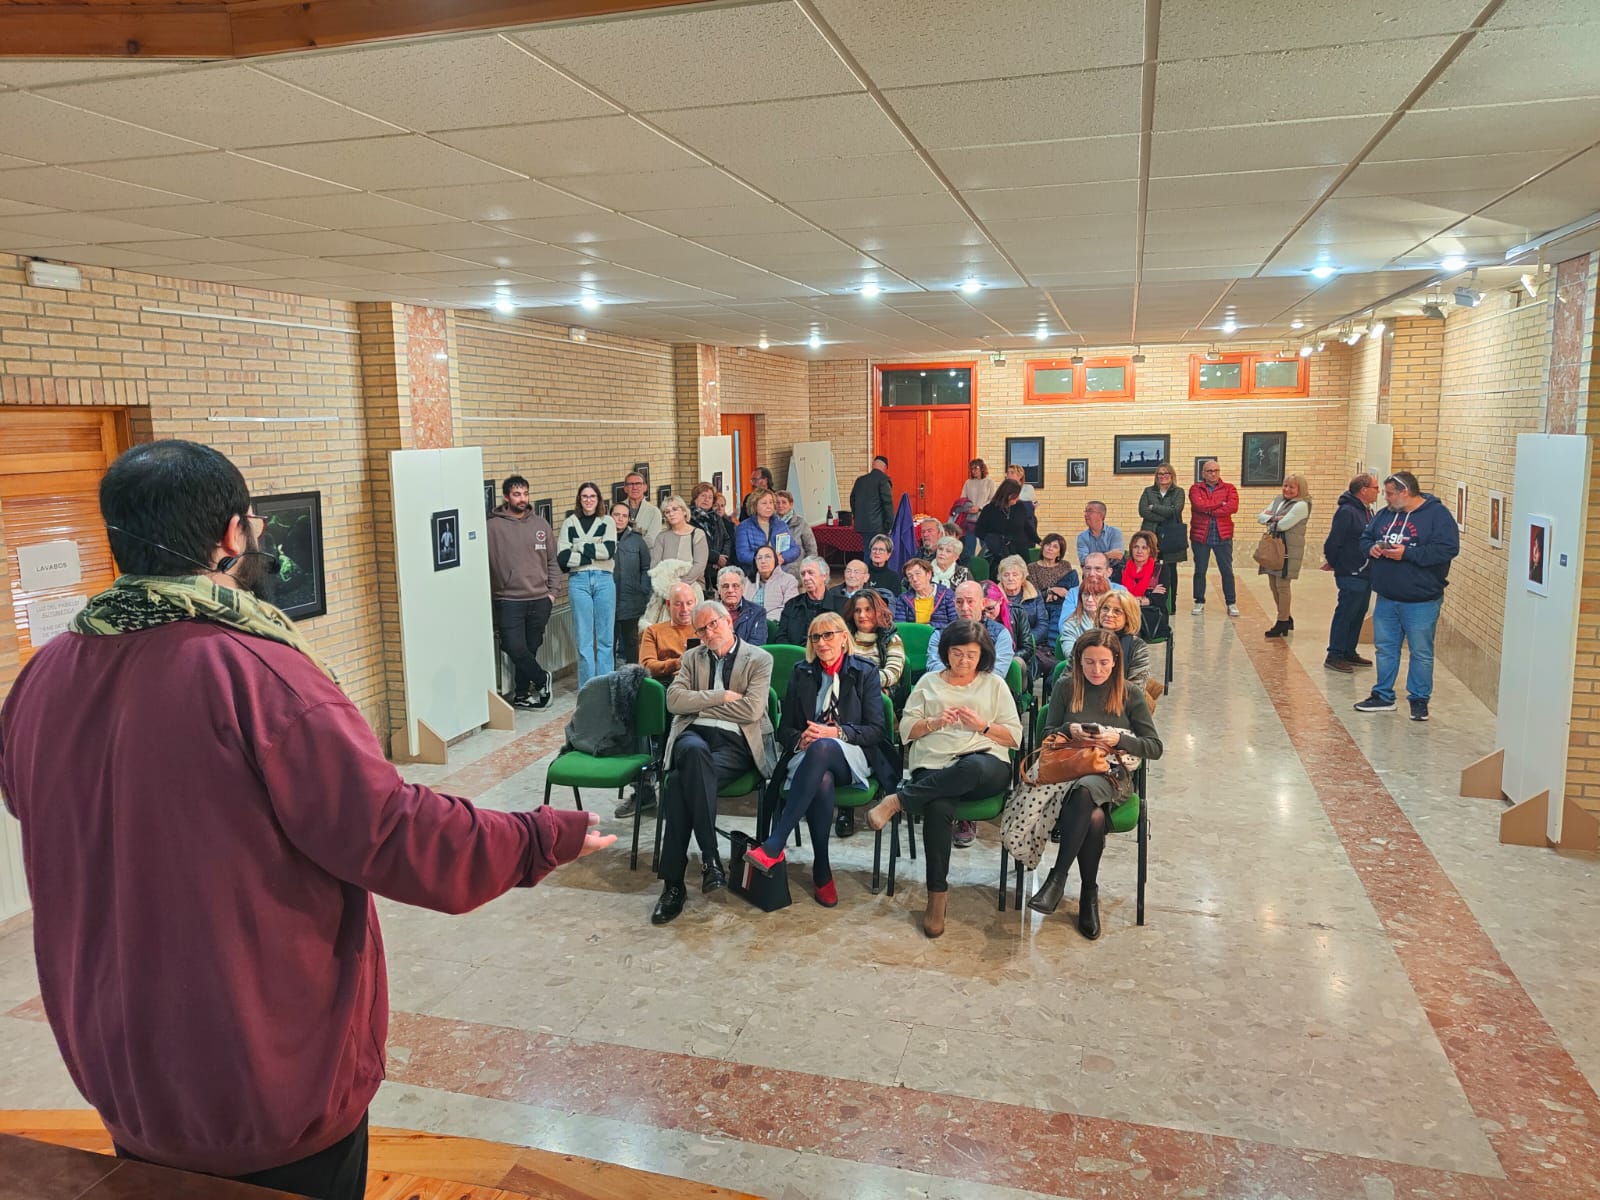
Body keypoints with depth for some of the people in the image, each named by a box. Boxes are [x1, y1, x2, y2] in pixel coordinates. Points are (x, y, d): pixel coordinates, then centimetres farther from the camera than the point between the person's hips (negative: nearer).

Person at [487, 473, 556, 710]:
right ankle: (542, 679, 12)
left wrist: (551, 591, 8)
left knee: (531, 649, 8)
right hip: (508, 600, -3)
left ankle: (521, 694, 23)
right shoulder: (493, 526, -5)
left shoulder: (541, 524, 8)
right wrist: (488, 593, -6)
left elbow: (552, 560, 13)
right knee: (515, 648, -11)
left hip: (539, 600, 3)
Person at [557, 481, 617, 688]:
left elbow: (610, 550, -7)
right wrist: (591, 555, -7)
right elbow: (562, 558, -2)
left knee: (605, 638, 5)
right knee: (584, 638, 0)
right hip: (579, 581, 0)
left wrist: (580, 547, -5)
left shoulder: (607, 522, 10)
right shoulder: (570, 523, 8)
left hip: (604, 580, 1)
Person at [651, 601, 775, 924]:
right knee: (695, 752, -38)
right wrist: (721, 697, -5)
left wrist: (701, 702, 0)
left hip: (736, 743, -2)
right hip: (695, 734, 2)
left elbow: (752, 710, -8)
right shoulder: (692, 657, 20)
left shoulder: (759, 659, 7)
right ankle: (710, 856, -35)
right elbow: (674, 700, 4)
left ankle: (673, 883, -26)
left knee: (682, 781, -32)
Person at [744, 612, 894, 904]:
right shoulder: (801, 673, 17)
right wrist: (801, 738, -10)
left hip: (852, 758, -1)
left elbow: (876, 729, 2)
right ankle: (821, 872, -27)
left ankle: (773, 847, -46)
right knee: (822, 782, -38)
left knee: (822, 748, -40)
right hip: (808, 756, 2)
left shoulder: (865, 673, 10)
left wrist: (836, 732, -14)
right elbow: (785, 729, 14)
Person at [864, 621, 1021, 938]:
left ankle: (898, 799, -30)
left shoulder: (994, 684, 19)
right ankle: (937, 895, -27)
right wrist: (934, 722, -4)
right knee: (938, 808, -37)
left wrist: (982, 725, -4)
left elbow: (1015, 736, 12)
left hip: (986, 765, 0)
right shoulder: (929, 682, 22)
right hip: (934, 767, 0)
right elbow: (906, 731, 15)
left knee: (972, 768, -42)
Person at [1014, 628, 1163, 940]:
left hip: (1110, 775, -1)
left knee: (1084, 790, -39)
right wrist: (1069, 730, -11)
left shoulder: (1130, 694, 7)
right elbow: (1047, 736, 11)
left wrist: (1118, 739, -14)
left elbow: (1155, 747, 3)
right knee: (1094, 817, -35)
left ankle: (1057, 877, -33)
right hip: (1068, 767, 1)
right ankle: (1088, 893, -20)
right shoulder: (1065, 687, 10)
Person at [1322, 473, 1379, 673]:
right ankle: (1334, 656, 5)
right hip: (1350, 575, -9)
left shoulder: (1367, 511, 12)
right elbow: (1333, 542, -19)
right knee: (1344, 615, -3)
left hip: (1365, 574, 9)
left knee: (1358, 615, 15)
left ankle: (1349, 653, 26)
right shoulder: (1346, 512, -18)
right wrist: (1333, 563, -6)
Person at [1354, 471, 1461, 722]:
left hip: (1421, 601, -6)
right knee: (1385, 648, 13)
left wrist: (1407, 553, -23)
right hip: (1386, 598, 6)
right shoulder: (1385, 514, 9)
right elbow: (1365, 538, 18)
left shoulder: (1437, 514, -10)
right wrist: (1371, 548, -6)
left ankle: (1419, 700, 16)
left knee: (1421, 652, 4)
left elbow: (1448, 549, -20)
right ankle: (1383, 696, 25)